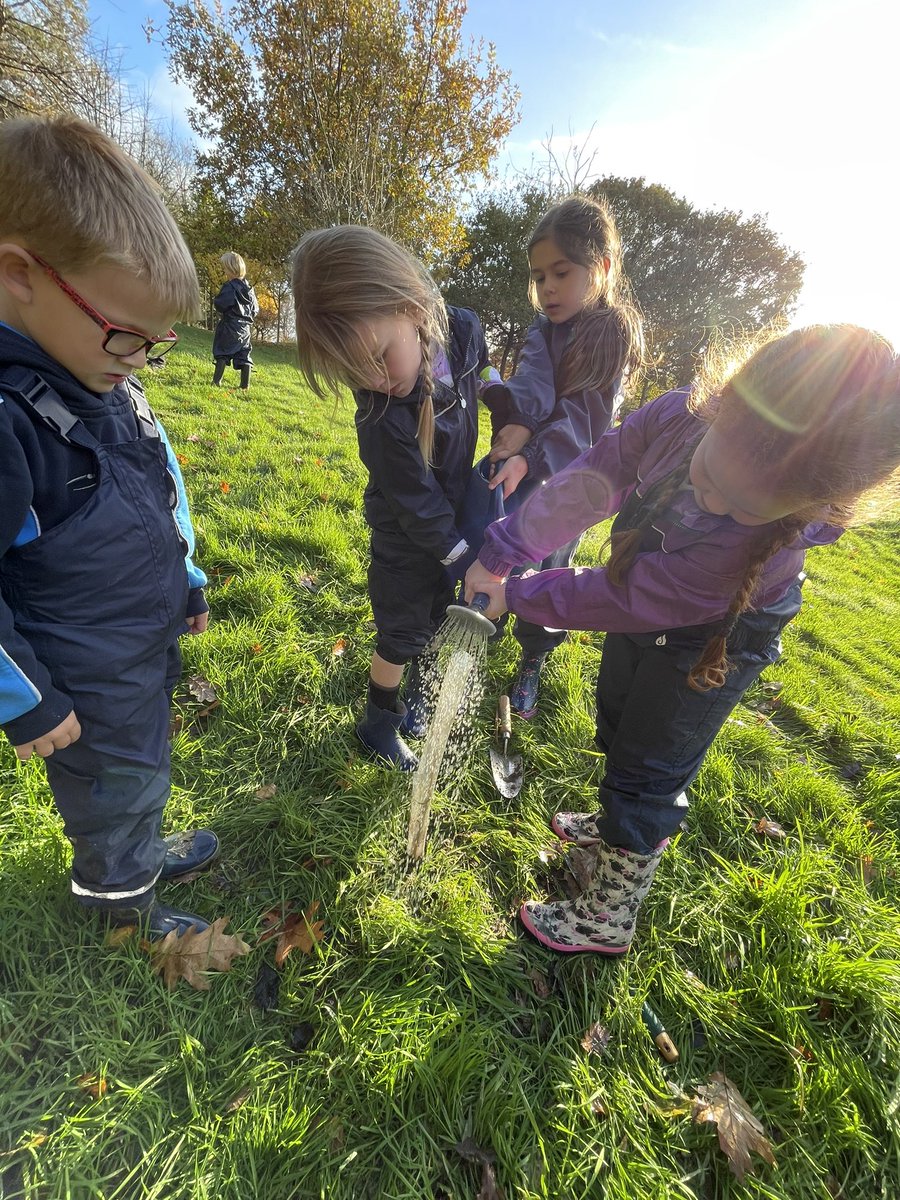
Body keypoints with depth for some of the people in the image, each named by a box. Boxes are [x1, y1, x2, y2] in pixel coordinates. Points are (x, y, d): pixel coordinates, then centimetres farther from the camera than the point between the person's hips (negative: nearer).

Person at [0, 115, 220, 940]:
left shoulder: (110, 385, -2)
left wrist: (189, 584, 18)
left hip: (150, 649, 8)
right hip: (88, 692, -7)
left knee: (144, 772, 30)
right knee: (116, 799, 18)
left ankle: (147, 857, 58)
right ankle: (126, 908, 48)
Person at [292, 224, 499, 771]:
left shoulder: (464, 331, -18)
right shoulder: (381, 416, -33)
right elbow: (417, 504, -24)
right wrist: (463, 557, -21)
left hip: (456, 516, 5)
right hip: (407, 540, -5)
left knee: (433, 618, 21)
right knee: (401, 635, 10)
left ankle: (410, 693, 46)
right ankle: (379, 724, 34)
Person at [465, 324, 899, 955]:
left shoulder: (771, 545, -40)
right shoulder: (683, 413, -29)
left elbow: (627, 600, -33)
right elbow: (590, 478, -19)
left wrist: (518, 596, -24)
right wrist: (502, 554, -25)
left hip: (709, 647, -6)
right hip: (641, 607, 6)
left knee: (647, 773, 6)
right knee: (616, 726, 25)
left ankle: (609, 918, 30)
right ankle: (617, 826, 55)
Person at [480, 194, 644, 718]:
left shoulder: (613, 334, -5)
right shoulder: (545, 329, 5)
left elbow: (580, 418, -18)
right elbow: (533, 380, -16)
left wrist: (529, 458, -33)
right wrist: (518, 419, -37)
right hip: (516, 467, 4)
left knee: (548, 572, 7)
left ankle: (533, 663, 30)